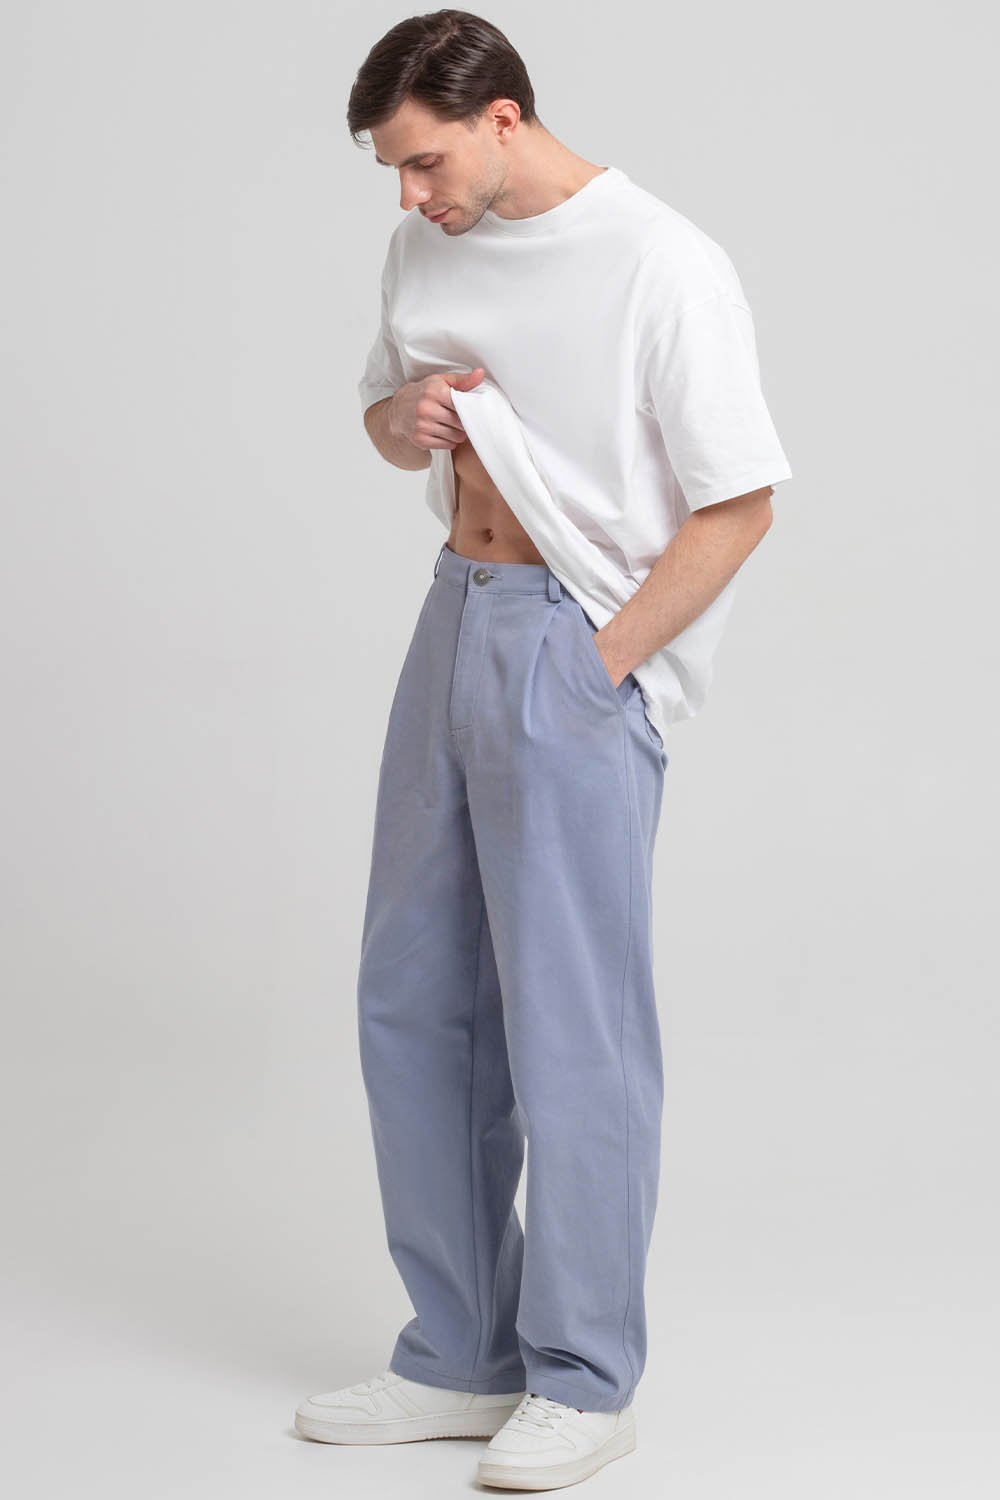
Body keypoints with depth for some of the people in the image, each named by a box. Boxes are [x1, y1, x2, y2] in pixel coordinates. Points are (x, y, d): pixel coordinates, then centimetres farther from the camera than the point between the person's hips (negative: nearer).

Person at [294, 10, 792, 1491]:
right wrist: (403, 419, -1)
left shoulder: (662, 267, -13)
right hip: (455, 617, 8)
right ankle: (463, 1357, 23)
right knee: (414, 1001, 10)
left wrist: (599, 664, -14)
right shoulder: (426, 251, 8)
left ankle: (583, 1381, 13)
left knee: (572, 1021, -2)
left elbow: (739, 505, -13)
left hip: (584, 650, -8)